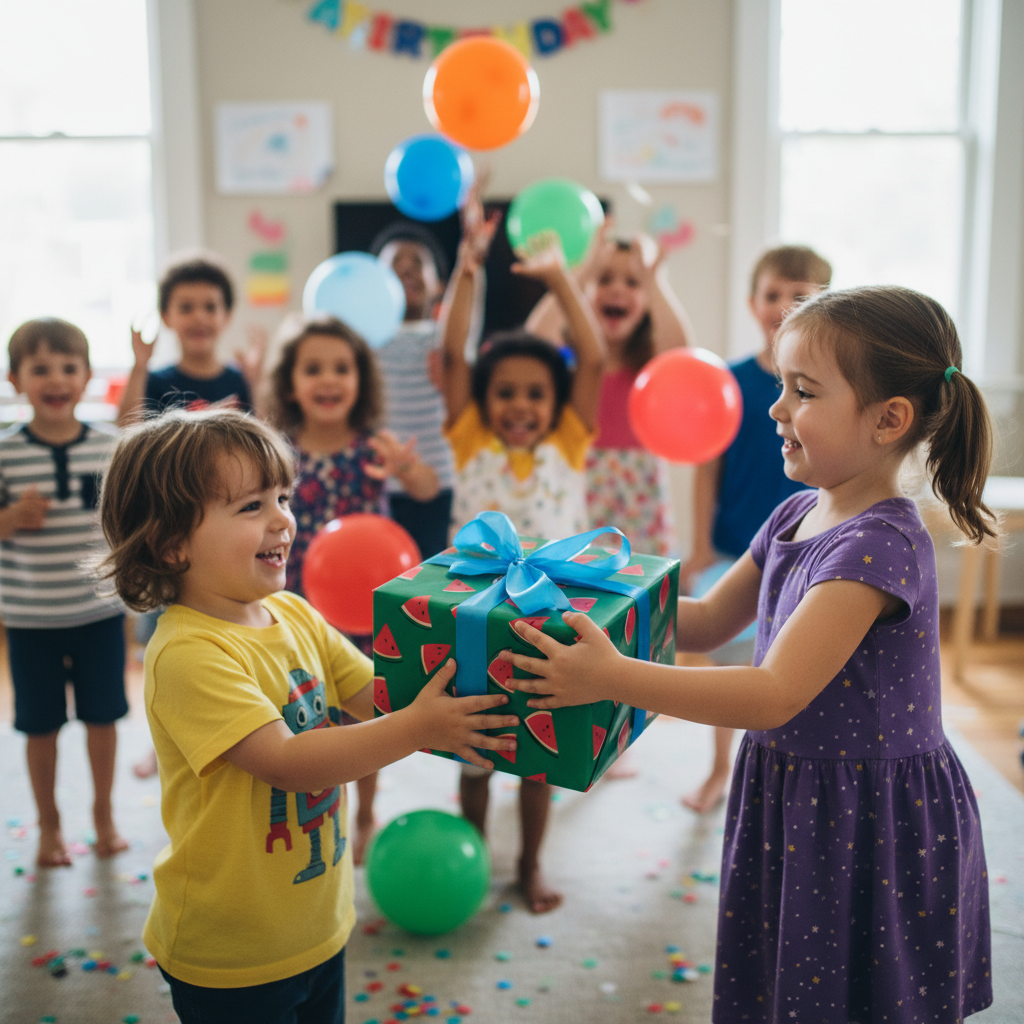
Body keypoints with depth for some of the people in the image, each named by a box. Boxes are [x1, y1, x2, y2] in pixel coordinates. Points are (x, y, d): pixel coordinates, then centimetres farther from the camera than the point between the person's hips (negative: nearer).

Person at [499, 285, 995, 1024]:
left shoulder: (879, 545, -25)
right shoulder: (797, 516, 2)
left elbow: (778, 694, -32)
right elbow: (708, 622, 14)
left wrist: (612, 678, -35)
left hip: (876, 828, -8)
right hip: (792, 804, 8)